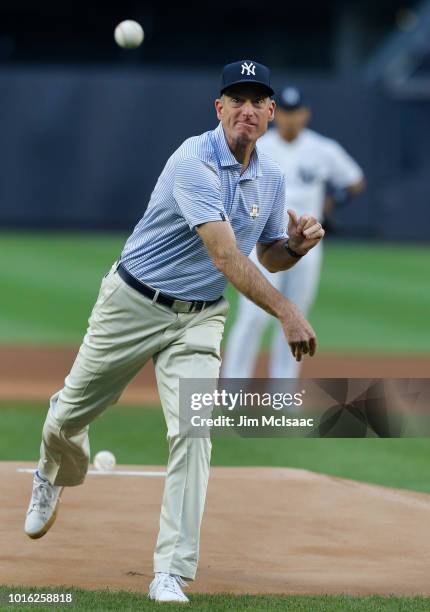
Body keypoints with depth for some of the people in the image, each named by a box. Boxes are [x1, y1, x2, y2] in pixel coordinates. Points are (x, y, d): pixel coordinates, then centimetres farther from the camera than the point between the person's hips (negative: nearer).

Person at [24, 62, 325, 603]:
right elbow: (225, 256, -34)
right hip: (133, 307, -4)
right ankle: (54, 477, 50)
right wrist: (285, 312, -44)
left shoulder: (271, 178, 0)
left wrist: (296, 245, -10)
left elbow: (269, 257, 15)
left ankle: (171, 574, -15)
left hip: (198, 319, 4)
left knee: (191, 432, -16)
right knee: (69, 416, 12)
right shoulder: (194, 163, -24)